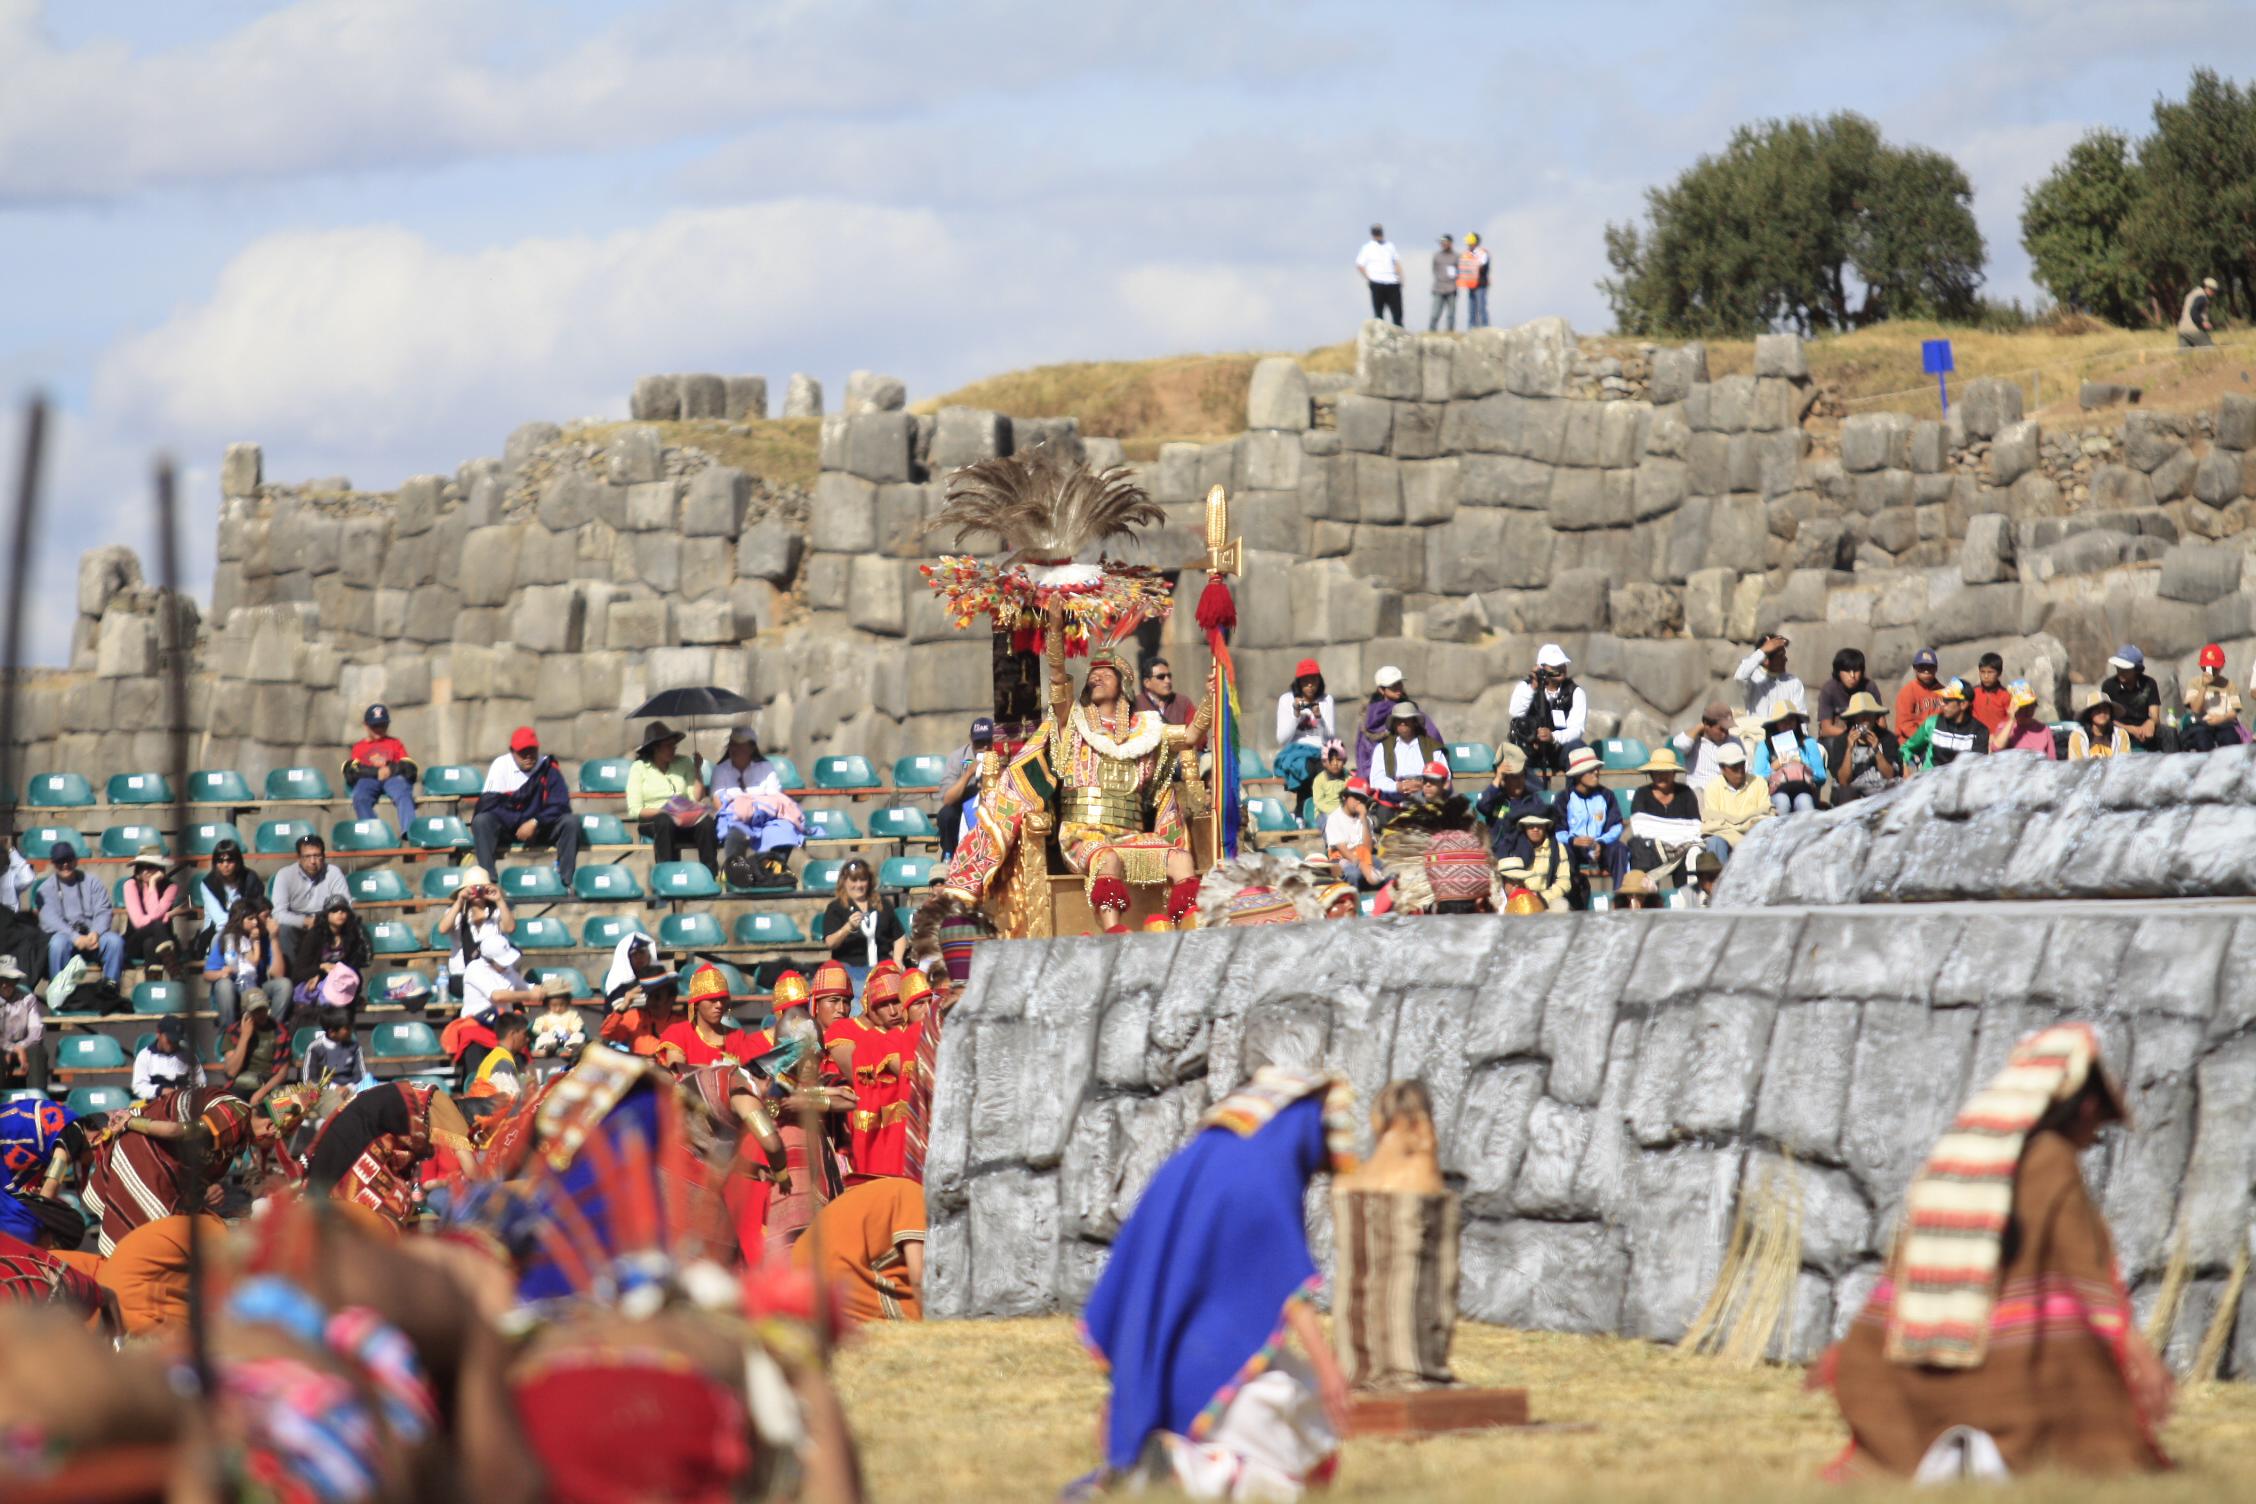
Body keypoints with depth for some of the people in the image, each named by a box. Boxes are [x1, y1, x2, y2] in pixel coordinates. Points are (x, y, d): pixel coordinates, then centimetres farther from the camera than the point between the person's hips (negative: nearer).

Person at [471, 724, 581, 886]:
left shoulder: (548, 767, -6)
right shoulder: (501, 765, -8)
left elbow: (560, 805, -9)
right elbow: (487, 803, -14)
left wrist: (535, 823, -23)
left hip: (540, 826, 1)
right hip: (506, 827, -1)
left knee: (571, 821, -25)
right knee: (481, 821, -30)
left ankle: (567, 880, -27)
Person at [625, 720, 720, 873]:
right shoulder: (639, 768, 7)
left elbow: (696, 797, 6)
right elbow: (634, 811, -2)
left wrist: (697, 770, 0)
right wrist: (662, 811, -16)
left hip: (686, 820, 3)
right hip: (652, 822, -3)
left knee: (706, 823, -30)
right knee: (665, 821, -39)